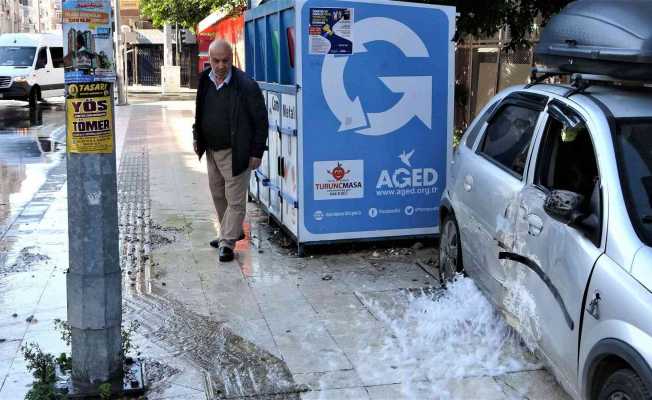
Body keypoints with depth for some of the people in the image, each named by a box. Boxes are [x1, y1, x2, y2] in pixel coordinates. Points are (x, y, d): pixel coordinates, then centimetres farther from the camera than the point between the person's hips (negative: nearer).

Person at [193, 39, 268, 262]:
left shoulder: (246, 85, -16)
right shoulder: (205, 81, 4)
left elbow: (261, 120, -12)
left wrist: (256, 152, -14)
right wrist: (197, 137, 11)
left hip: (235, 152, -7)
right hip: (211, 150, 7)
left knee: (235, 199, -3)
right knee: (218, 195, 18)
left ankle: (227, 242, 4)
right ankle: (231, 232, 35)